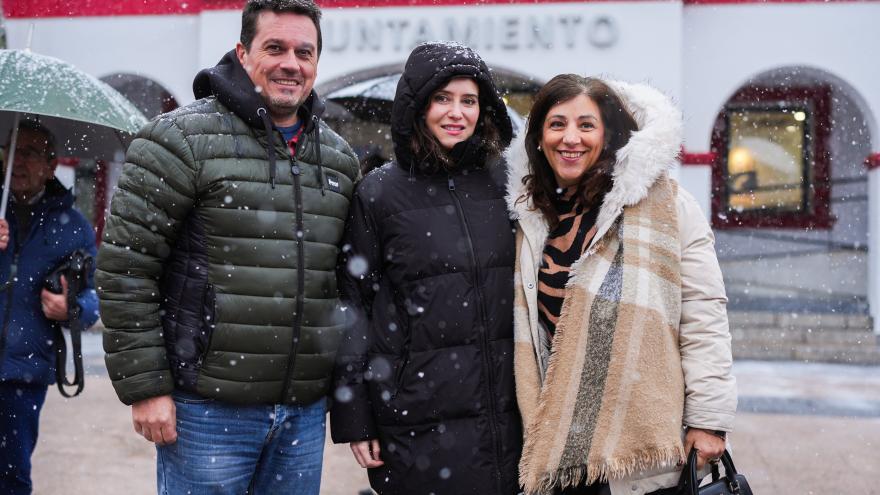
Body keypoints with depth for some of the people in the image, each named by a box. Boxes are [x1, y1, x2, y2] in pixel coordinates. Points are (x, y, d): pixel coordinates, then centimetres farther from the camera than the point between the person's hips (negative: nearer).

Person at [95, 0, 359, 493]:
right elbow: (124, 268, -9)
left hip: (306, 412, 5)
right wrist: (144, 387, -11)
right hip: (209, 409, -5)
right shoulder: (184, 138, -7)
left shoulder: (341, 158, 10)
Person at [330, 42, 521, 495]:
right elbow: (351, 308, -1)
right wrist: (352, 419, -4)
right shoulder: (378, 193, -2)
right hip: (419, 419, -3)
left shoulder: (504, 182, 6)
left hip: (508, 411, 3)